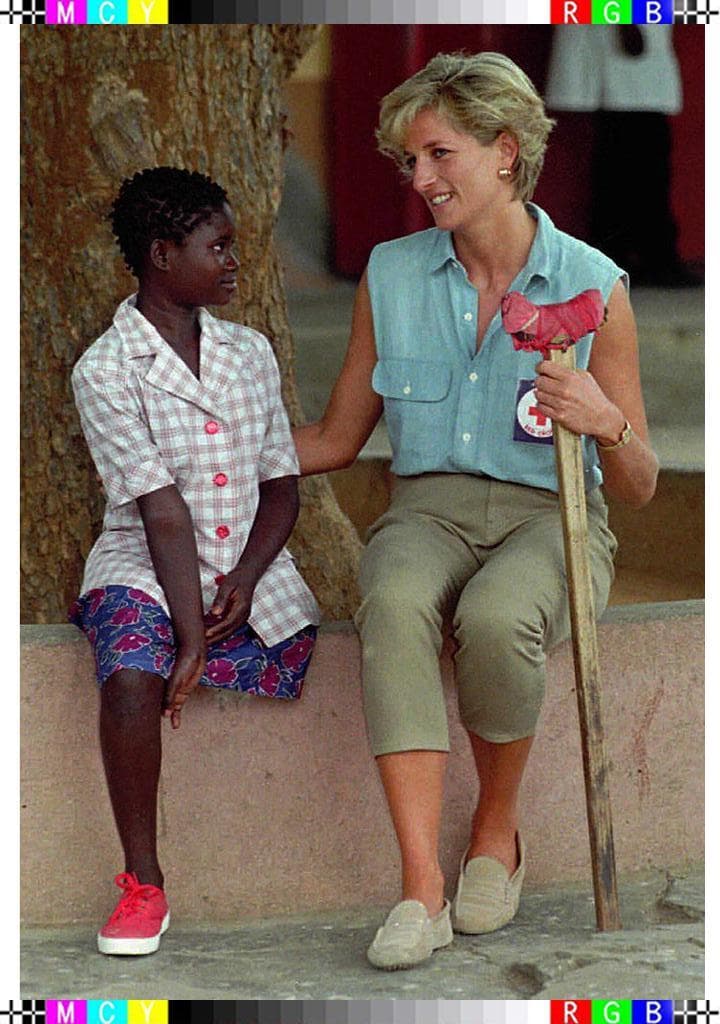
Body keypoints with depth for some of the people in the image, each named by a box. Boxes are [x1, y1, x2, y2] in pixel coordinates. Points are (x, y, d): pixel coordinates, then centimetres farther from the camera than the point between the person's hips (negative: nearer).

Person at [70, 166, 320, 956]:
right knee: (132, 679, -34)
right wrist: (192, 639, -20)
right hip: (146, 567, -5)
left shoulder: (250, 353, 10)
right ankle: (143, 885, -19)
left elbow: (281, 486, 9)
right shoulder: (105, 372, -7)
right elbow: (162, 512, -15)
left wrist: (246, 577, -9)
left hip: (249, 573, 5)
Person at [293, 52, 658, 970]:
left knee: (495, 618, -37)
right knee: (393, 606, -35)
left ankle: (497, 828, -8)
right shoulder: (391, 276, 9)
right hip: (428, 508, 2)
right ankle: (421, 886, -37)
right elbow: (336, 439, 17)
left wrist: (606, 424, -19)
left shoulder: (591, 286, 0)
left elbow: (639, 488, 3)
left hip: (549, 515, -2)